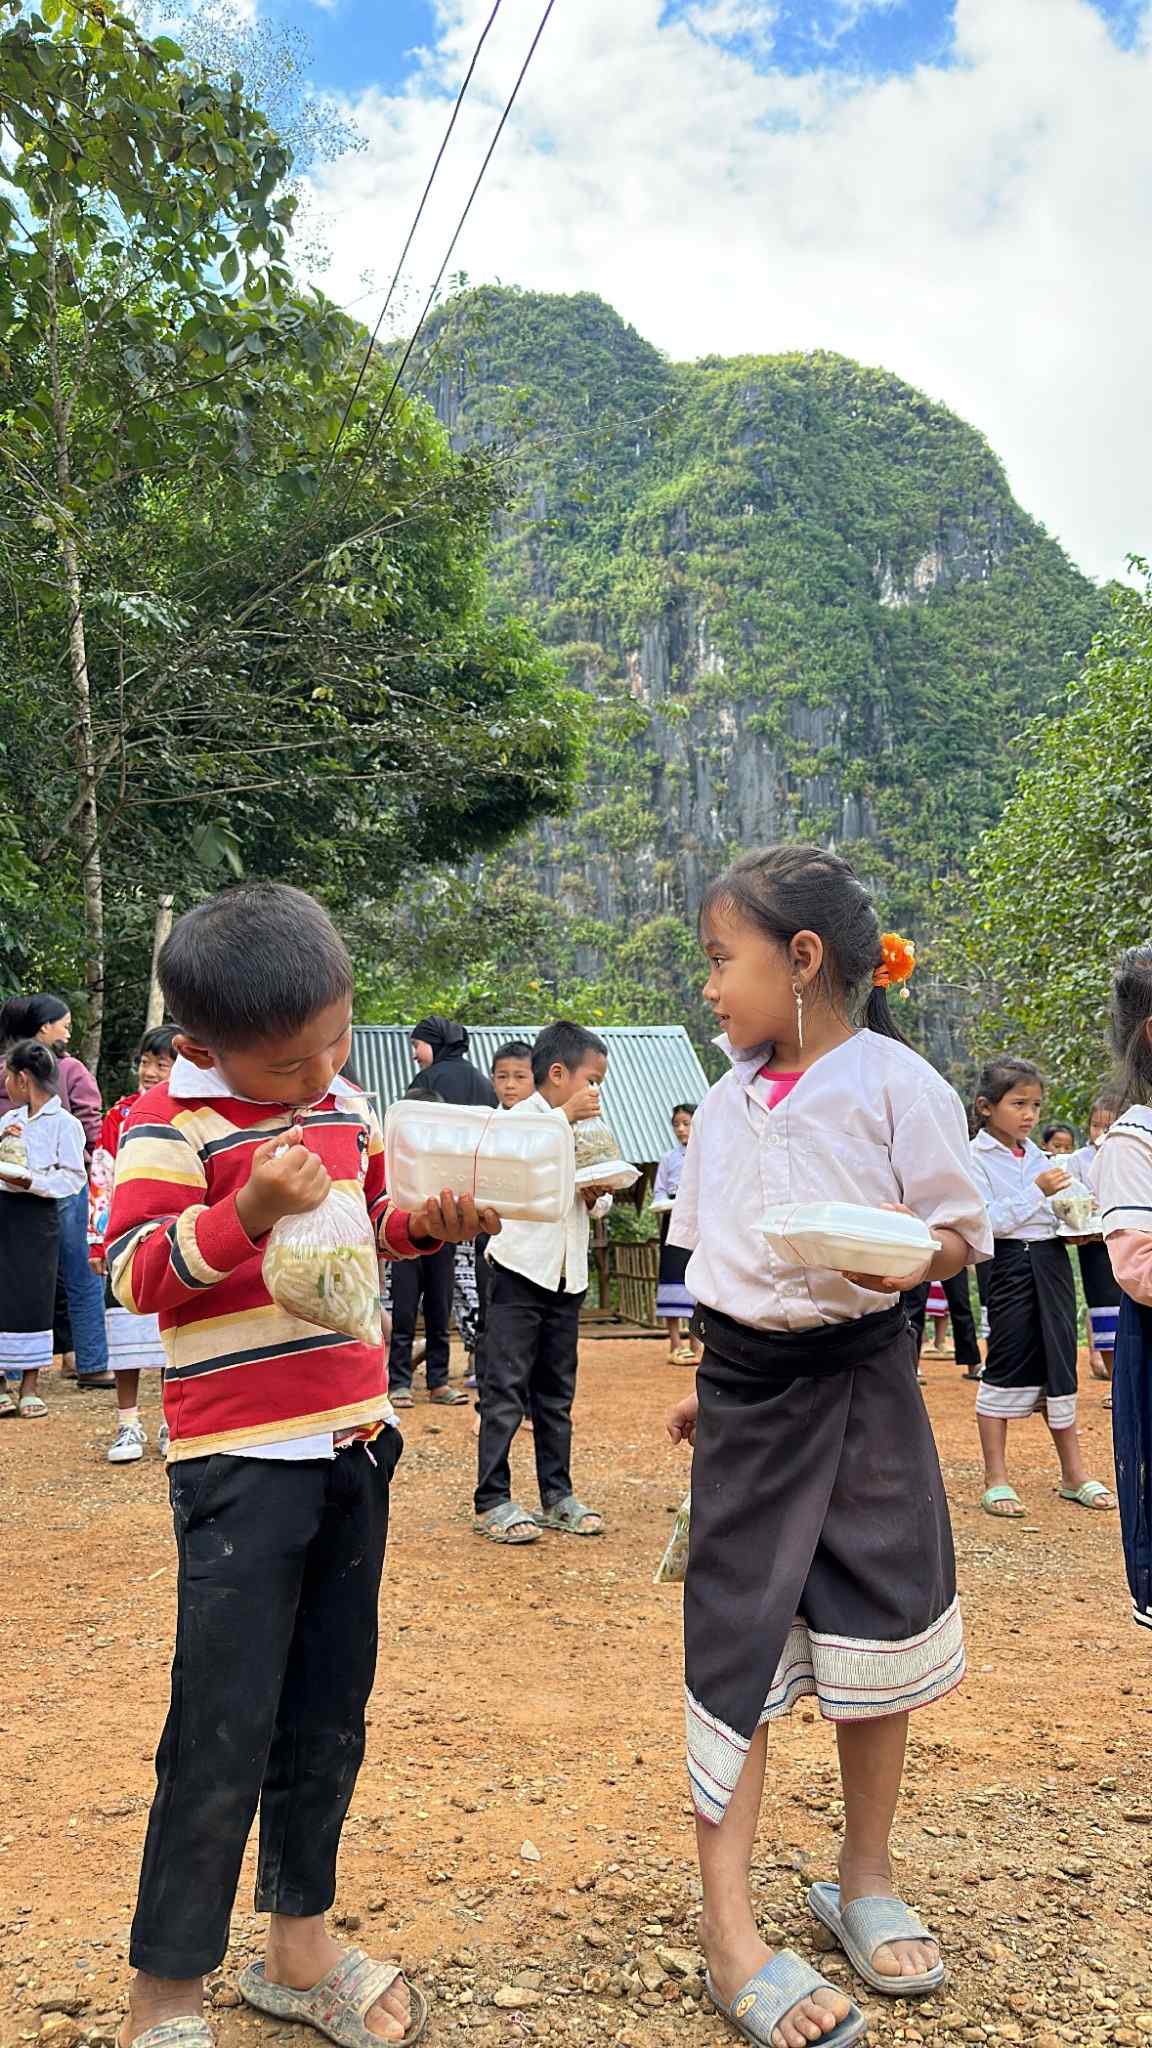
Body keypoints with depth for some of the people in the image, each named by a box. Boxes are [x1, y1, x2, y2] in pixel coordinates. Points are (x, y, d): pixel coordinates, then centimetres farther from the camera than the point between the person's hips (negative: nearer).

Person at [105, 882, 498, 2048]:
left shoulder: (348, 1109, 8)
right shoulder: (172, 1126, -11)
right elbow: (133, 1272, -20)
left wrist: (428, 1224, 2)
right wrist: (248, 1212, -34)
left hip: (352, 1445, 7)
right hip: (238, 1461, -6)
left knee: (327, 1718, 16)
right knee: (223, 1733, -2)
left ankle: (298, 1949, 34)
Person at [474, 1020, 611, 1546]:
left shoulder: (580, 1130, 16)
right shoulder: (517, 1118, -5)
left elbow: (602, 1201, 23)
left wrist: (597, 1196, 0)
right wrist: (565, 1115, -20)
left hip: (566, 1274, 7)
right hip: (521, 1267, -7)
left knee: (556, 1392, 13)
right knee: (505, 1389, -4)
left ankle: (557, 1495, 21)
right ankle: (491, 1501, 2)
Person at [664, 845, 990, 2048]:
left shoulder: (895, 1084, -11)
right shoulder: (726, 1103, 5)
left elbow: (963, 1233, -8)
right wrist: (712, 1380, 13)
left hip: (858, 1382, -3)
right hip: (744, 1390, 4)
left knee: (873, 1634, 11)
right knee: (731, 1645, 2)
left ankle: (865, 1883, 33)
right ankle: (729, 1931, 13)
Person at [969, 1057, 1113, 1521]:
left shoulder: (1037, 1155, 14)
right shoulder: (976, 1157, -7)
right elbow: (989, 1220, -18)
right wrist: (1038, 1190, -19)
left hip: (1053, 1261, 6)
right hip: (1011, 1264, -6)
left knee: (1059, 1366, 11)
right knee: (1007, 1365, -3)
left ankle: (1073, 1473, 22)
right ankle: (996, 1479, 7)